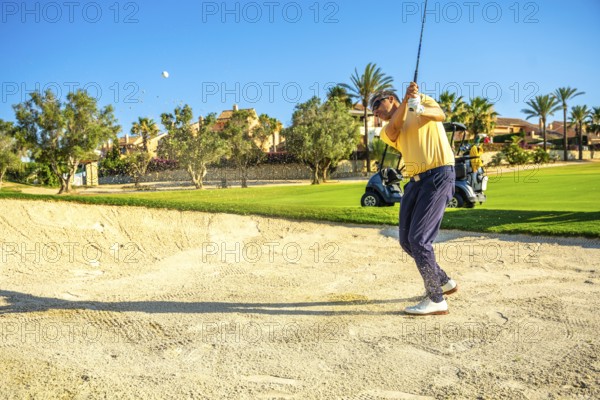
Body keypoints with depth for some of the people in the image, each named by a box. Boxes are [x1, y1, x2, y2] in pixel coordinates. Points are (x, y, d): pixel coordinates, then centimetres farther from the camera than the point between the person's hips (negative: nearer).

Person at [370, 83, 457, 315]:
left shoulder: (422, 99, 9)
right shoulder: (387, 131, 19)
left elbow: (440, 115, -13)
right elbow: (393, 129, -6)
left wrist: (420, 109, -34)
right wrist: (406, 100, -22)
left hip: (439, 174, -7)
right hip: (415, 181, 7)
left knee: (419, 239, -14)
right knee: (406, 240, 8)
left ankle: (436, 301, -2)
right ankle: (444, 282, 29)